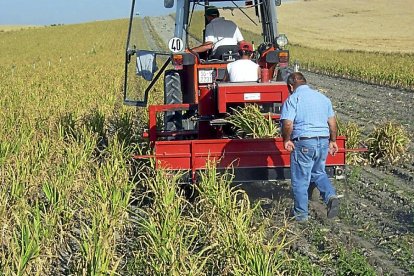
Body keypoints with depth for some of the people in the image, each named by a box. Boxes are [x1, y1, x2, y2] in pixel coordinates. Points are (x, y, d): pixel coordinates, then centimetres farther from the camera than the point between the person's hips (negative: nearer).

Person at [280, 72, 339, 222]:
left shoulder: (292, 99, -6)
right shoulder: (323, 97, 13)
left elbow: (287, 124, -18)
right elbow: (332, 122, 15)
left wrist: (286, 140, -4)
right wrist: (333, 141, 24)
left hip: (303, 143, -6)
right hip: (324, 141, 6)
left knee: (300, 180, 7)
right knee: (318, 173, 24)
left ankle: (301, 214, 16)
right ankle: (331, 195, 0)